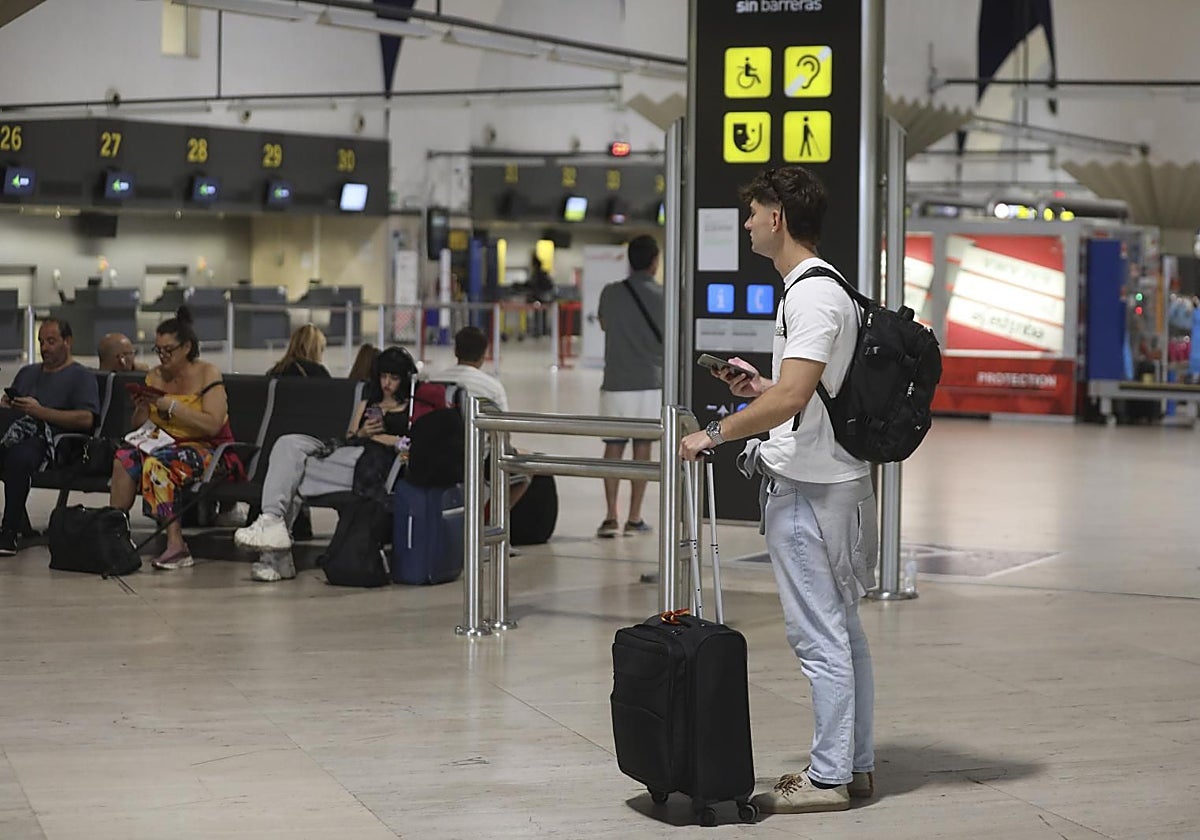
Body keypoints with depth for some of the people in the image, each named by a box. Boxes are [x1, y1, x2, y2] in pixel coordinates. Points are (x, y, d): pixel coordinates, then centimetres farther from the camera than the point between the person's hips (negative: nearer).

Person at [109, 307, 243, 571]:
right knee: (125, 456, -23)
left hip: (209, 452, -6)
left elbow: (213, 425, -17)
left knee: (156, 462, -34)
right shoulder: (155, 376, 12)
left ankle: (176, 544, -37)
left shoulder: (207, 373, -5)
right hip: (167, 445, 6)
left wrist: (172, 406, -19)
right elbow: (137, 427, 15)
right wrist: (141, 408, -7)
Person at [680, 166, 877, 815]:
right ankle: (855, 763, 21)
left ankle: (829, 777, 0)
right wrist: (758, 385, 16)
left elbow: (790, 399, -26)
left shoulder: (811, 296, -17)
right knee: (842, 630, 14)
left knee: (819, 635, -5)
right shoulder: (824, 289, 17)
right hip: (834, 484, 11)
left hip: (807, 491, -11)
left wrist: (714, 434, -19)